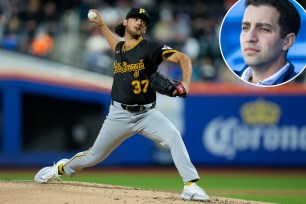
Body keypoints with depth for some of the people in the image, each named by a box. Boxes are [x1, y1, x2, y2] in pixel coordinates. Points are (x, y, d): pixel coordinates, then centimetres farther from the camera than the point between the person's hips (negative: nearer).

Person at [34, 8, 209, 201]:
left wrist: (185, 83, -33)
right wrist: (101, 24, 34)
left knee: (174, 136, -31)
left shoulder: (150, 48, -8)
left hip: (147, 113, -3)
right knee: (94, 156, 11)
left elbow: (184, 58, -18)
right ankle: (61, 168, 39)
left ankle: (190, 185, -31)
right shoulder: (120, 48, 8)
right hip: (120, 114, 3)